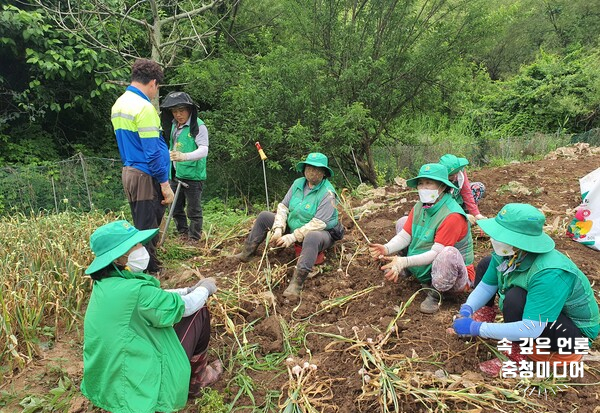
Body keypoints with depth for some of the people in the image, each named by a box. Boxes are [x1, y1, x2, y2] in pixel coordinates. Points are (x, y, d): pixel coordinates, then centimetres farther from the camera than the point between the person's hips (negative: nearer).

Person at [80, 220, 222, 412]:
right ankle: (197, 378, 21)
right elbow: (184, 306, -13)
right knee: (199, 312, 2)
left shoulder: (104, 284, 0)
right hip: (143, 390, -8)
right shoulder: (134, 290, -27)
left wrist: (190, 289, 11)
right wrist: (204, 289, 6)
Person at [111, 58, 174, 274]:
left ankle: (149, 269, 28)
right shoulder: (144, 107, -16)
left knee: (142, 228, 17)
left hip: (129, 173, 10)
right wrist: (165, 184, -16)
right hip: (146, 176, -10)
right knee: (148, 231, -3)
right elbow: (152, 151, -20)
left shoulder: (119, 104, 14)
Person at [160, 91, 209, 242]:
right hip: (175, 174, 8)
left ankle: (194, 239, 15)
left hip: (193, 175, -7)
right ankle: (183, 234, 31)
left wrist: (185, 156, -41)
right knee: (176, 208, 15)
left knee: (194, 210, 2)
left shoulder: (198, 126, -14)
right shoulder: (173, 125, 10)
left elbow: (204, 150, -25)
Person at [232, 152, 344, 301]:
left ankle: (296, 284, -48)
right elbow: (283, 206, -1)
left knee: (312, 237, -44)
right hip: (293, 226, 8)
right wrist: (278, 229, -16)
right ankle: (247, 254, 7)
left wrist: (293, 237, -28)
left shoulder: (327, 193, -22)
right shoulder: (298, 183, -2)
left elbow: (318, 224, -27)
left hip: (321, 233, -7)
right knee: (264, 216, 4)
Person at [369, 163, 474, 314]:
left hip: (455, 276, -7)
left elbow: (436, 253, -30)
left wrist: (404, 261, -40)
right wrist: (386, 249, -28)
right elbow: (404, 236, -6)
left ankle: (435, 294, -10)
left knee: (448, 253, -42)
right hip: (425, 270, 8)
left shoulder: (452, 216, -26)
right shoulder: (419, 207, -1)